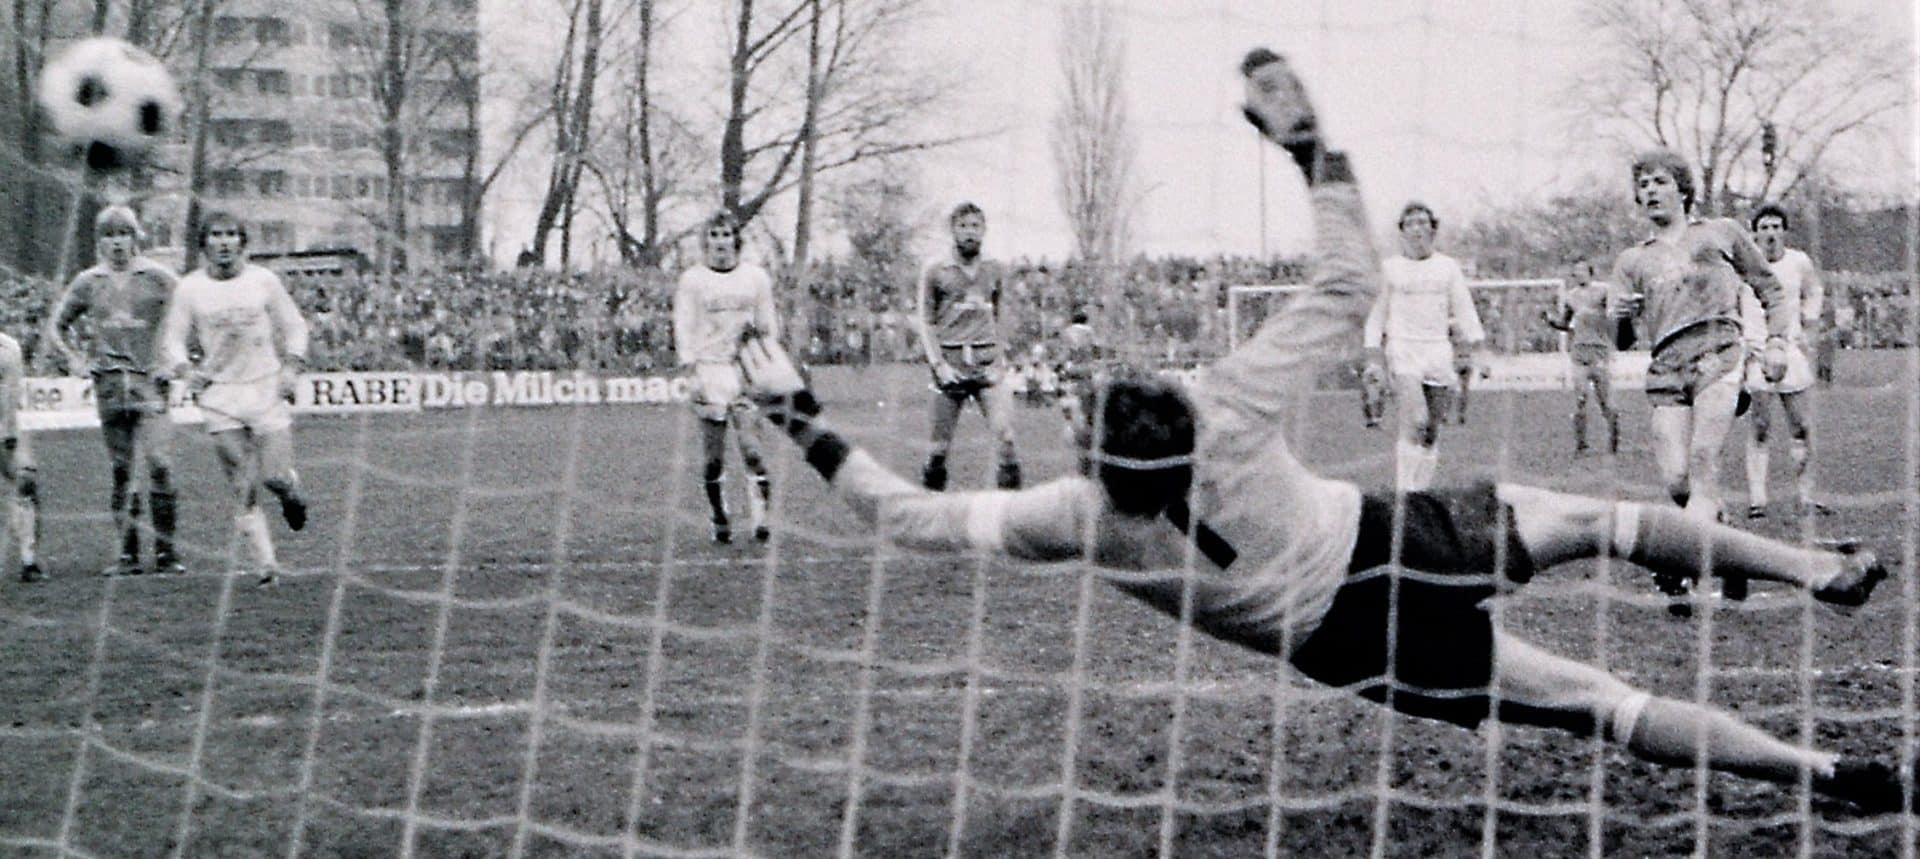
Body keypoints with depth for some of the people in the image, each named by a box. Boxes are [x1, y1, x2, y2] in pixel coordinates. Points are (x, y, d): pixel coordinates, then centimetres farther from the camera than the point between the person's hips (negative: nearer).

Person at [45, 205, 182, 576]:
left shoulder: (157, 278, 0)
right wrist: (75, 358, 9)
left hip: (150, 381, -3)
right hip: (109, 385, 3)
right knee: (121, 472, 5)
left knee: (159, 466, -13)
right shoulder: (88, 282, 9)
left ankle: (166, 551, -8)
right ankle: (128, 553, 9)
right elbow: (54, 327, 21)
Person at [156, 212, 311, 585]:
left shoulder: (264, 281, 3)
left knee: (276, 476, -8)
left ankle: (291, 491, 28)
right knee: (243, 488, -4)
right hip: (219, 395, 0)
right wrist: (184, 369, -15)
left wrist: (291, 366, -5)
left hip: (267, 389, 0)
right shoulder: (189, 288, 2)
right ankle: (265, 561, 2)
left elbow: (294, 327, 11)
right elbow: (172, 340, 5)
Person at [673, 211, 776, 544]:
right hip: (709, 367, 0)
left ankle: (761, 517, -10)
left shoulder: (756, 278, 10)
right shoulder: (692, 280, 5)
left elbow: (768, 327, 13)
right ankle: (720, 521, 9)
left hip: (747, 368, 0)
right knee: (713, 452, 0)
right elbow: (684, 327, 2)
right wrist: (690, 369, -9)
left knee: (752, 446, -11)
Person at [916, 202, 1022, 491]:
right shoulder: (936, 273, 5)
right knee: (941, 445, -1)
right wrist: (938, 364, -6)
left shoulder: (995, 272, 13)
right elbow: (926, 322, 5)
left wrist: (1001, 361, 9)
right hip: (951, 363, -1)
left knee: (1006, 434, -15)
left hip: (987, 362, 1)